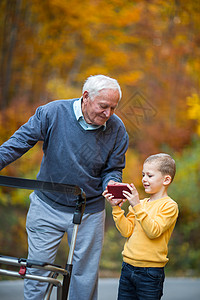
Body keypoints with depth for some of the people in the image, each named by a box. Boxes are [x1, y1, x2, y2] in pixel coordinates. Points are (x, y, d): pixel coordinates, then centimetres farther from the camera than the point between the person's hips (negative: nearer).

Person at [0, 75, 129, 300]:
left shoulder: (116, 130, -8)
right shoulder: (53, 113, -15)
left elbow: (113, 169, 2)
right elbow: (21, 141, -6)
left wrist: (111, 184, -19)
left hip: (89, 213, 1)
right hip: (47, 206, -1)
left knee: (85, 276, 9)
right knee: (37, 270, 7)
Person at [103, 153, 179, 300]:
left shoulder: (170, 206, -7)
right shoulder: (141, 203, 12)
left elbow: (153, 231, -21)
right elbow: (127, 231, 4)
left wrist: (137, 206, -25)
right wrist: (117, 208, -4)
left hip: (150, 272, -6)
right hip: (128, 267, 6)